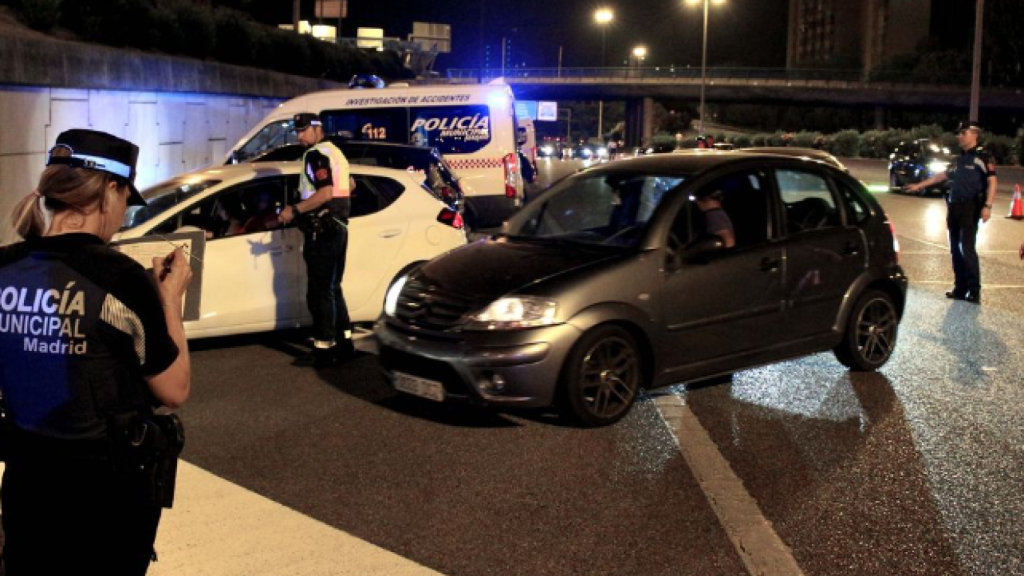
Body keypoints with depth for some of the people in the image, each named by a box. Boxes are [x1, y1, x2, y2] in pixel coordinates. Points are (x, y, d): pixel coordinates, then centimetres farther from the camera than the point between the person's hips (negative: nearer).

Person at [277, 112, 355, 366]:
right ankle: (344, 343, 19)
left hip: (322, 230, -10)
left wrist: (294, 210, -23)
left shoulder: (316, 155, -13)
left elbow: (325, 192, -26)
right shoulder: (335, 152, 17)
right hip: (338, 226, 10)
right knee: (333, 289, 15)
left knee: (319, 291, -7)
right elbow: (348, 186, 30)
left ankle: (323, 350, -5)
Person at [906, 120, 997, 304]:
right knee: (955, 249, 7)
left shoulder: (983, 157, -6)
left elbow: (992, 182, -12)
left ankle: (974, 291, -9)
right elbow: (943, 175, 28)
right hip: (954, 207, 8)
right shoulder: (960, 159, 18)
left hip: (970, 208, -8)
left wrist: (987, 206, -22)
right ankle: (960, 288, 13)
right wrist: (919, 185, 29)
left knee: (967, 249, -12)